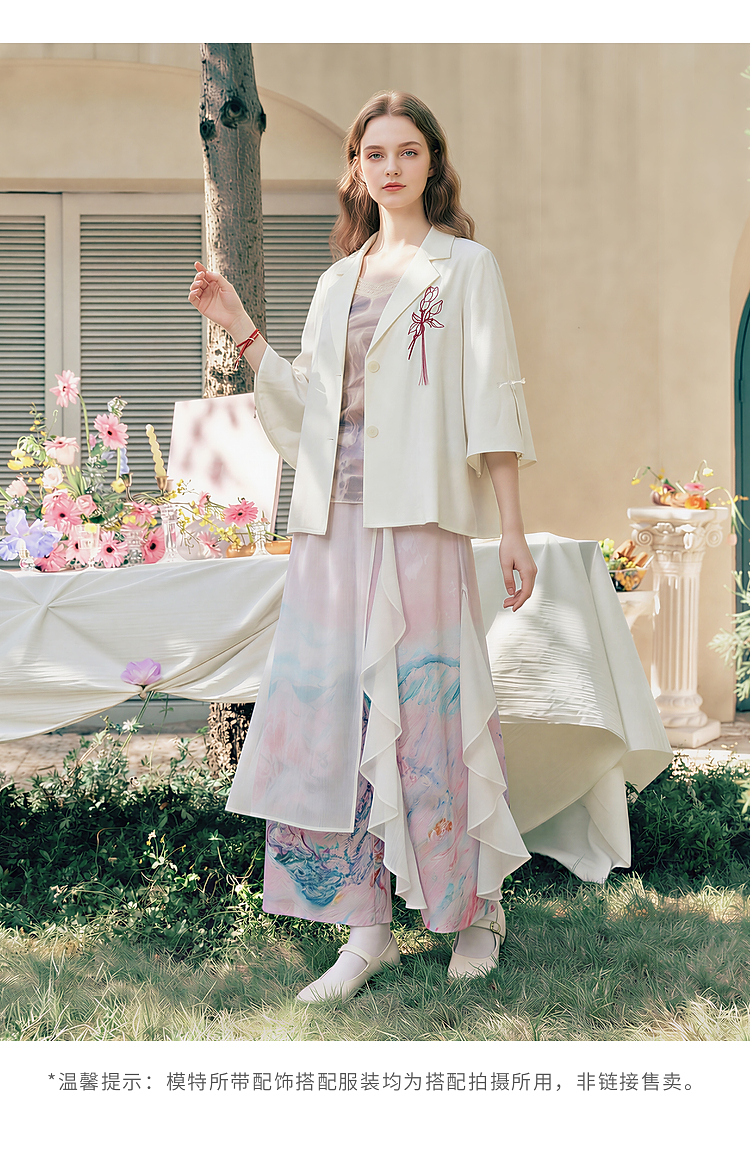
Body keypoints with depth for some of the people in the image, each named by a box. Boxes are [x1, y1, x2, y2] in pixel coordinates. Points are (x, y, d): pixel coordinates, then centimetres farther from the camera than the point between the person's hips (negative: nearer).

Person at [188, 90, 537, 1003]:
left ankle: (476, 909, 13)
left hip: (420, 519, -5)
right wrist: (242, 331, 8)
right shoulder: (338, 282, 19)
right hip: (333, 524, 5)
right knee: (331, 716, 0)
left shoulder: (466, 267, 6)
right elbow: (305, 412, 15)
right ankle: (365, 930, 7)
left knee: (430, 715, -4)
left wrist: (511, 530, -6)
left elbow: (492, 408, 0)